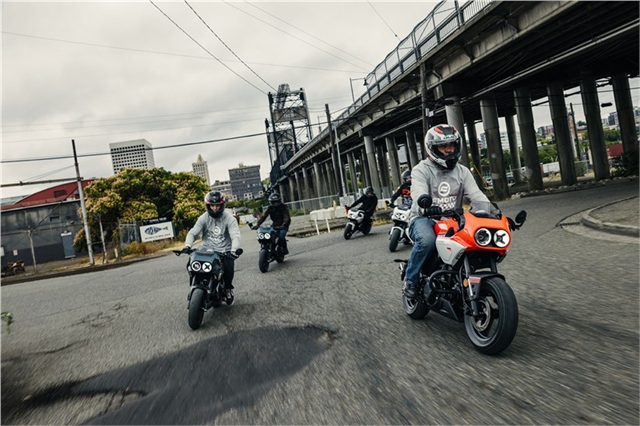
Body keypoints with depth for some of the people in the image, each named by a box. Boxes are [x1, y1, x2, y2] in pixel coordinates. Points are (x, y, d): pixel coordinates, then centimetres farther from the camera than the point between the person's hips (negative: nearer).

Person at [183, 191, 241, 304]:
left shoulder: (229, 217, -7)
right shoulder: (204, 218, 1)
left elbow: (235, 236, -18)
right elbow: (193, 232, -6)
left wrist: (234, 250, -36)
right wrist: (187, 246, -26)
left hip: (224, 251, -2)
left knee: (229, 267, -25)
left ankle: (228, 288, 7)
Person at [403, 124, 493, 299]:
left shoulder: (462, 171, 11)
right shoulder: (421, 170, -4)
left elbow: (477, 195, -1)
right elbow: (419, 194, -24)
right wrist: (428, 207, -47)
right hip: (424, 219, -5)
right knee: (427, 241, -38)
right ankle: (410, 280, -14)